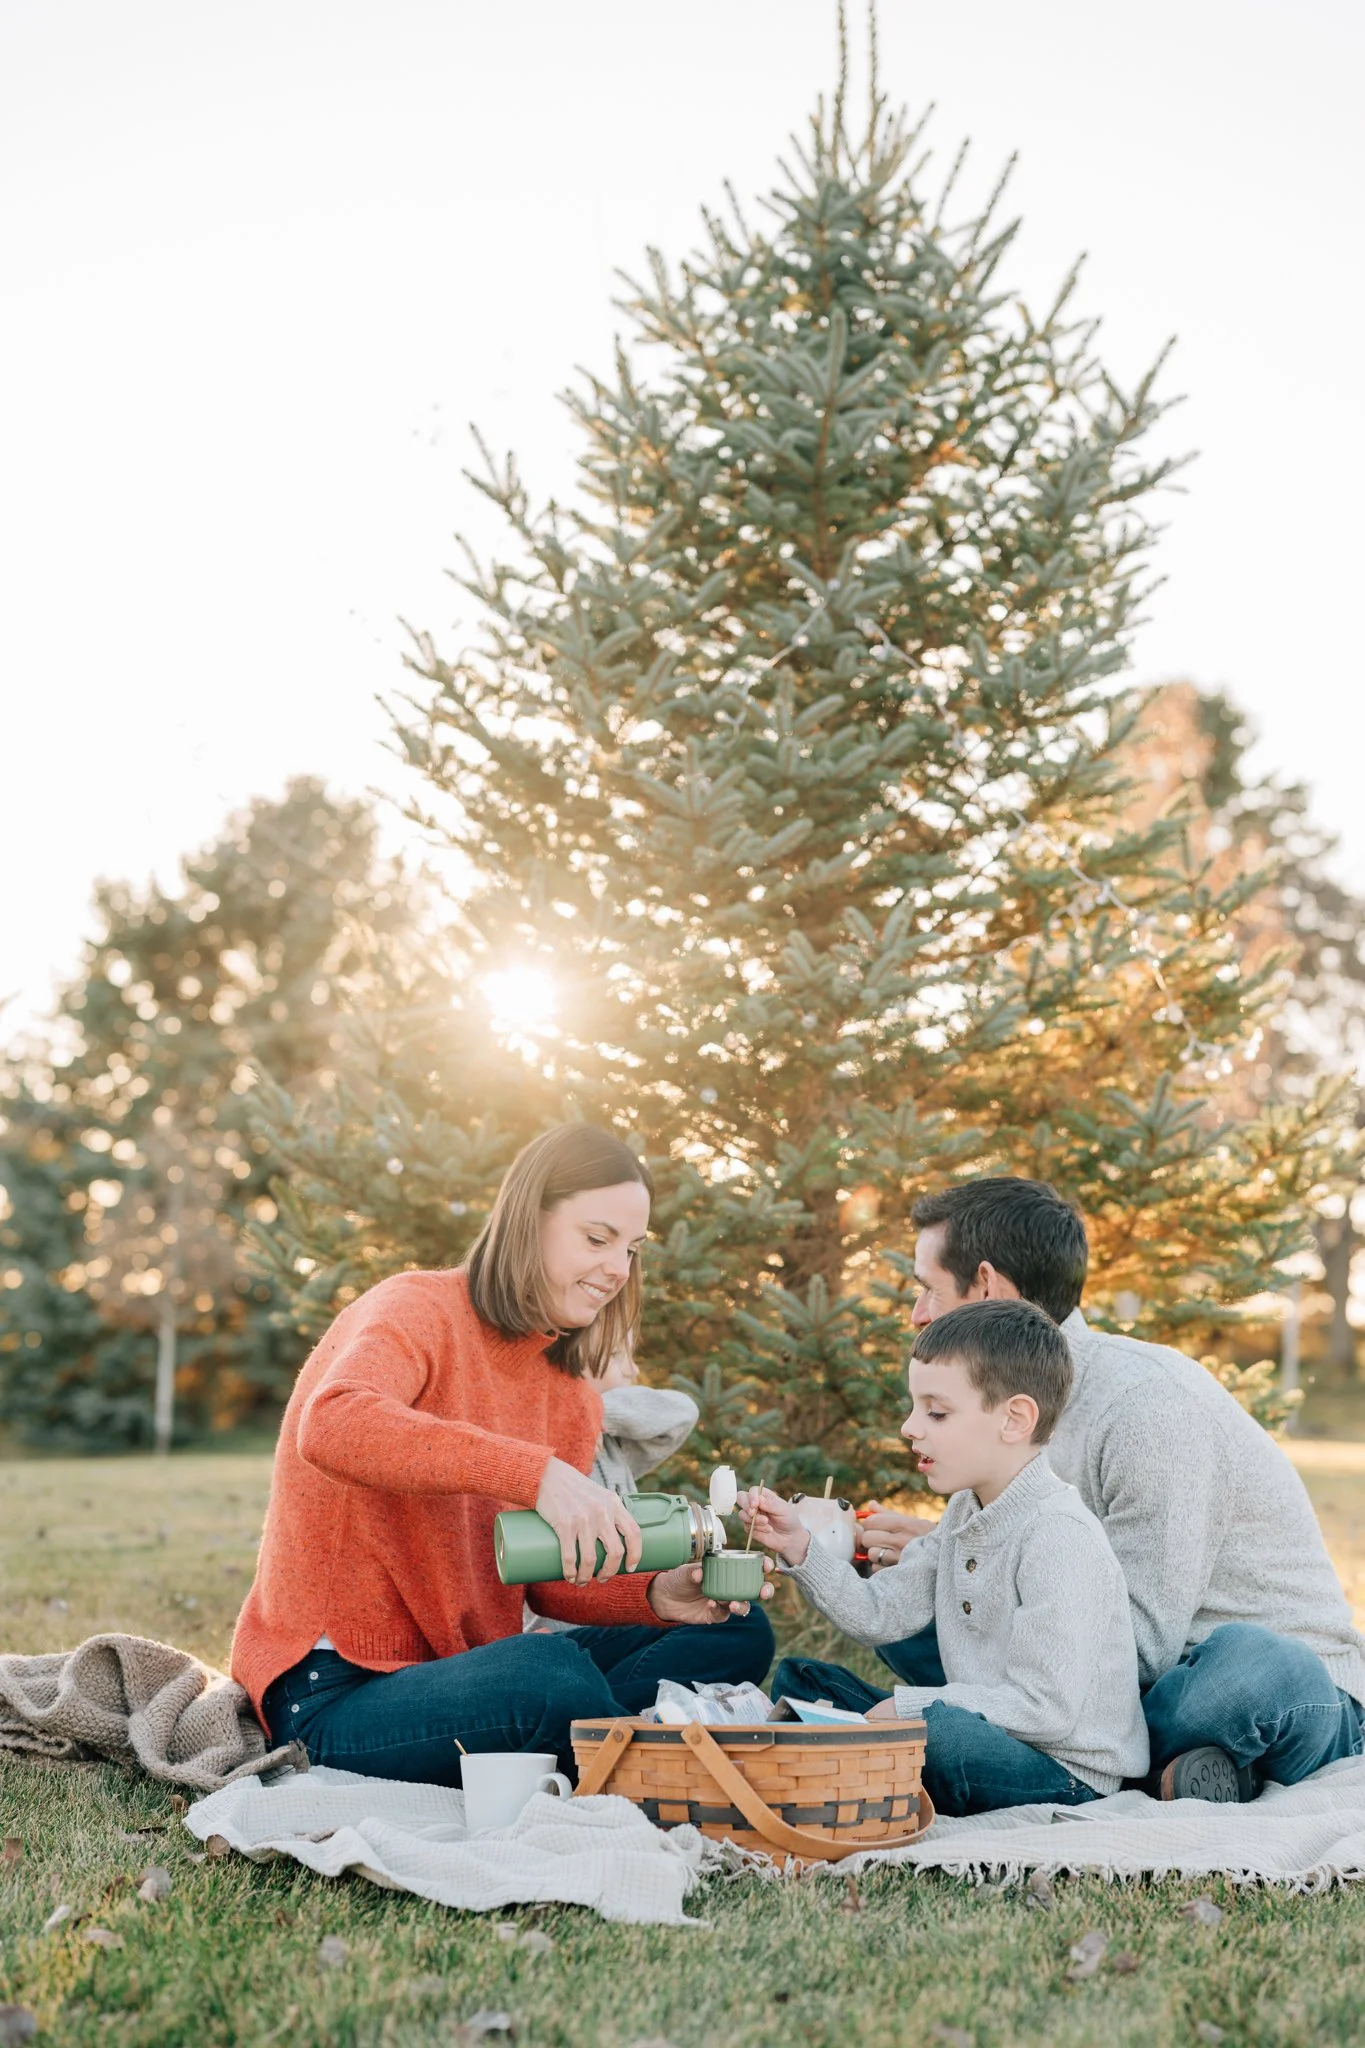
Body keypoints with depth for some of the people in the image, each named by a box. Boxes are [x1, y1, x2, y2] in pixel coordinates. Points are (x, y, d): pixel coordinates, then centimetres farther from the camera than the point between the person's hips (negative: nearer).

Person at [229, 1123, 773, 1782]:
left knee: (735, 1633, 3)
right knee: (554, 1676, -36)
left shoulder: (572, 1397, 11)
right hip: (337, 1693, -8)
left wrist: (658, 1595, -12)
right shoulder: (418, 1309, -12)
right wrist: (536, 1473, -42)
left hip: (463, 1669, 8)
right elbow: (333, 1426, -35)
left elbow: (552, 1581, 10)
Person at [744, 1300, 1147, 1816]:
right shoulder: (965, 1514, 9)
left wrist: (909, 1705, -21)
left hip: (1065, 1776, -9)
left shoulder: (1058, 1536, -21)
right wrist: (799, 1548, -3)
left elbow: (1049, 1708, -25)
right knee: (799, 1678, 12)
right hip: (981, 1736, 9)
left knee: (931, 1727, -38)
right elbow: (879, 1614, 11)